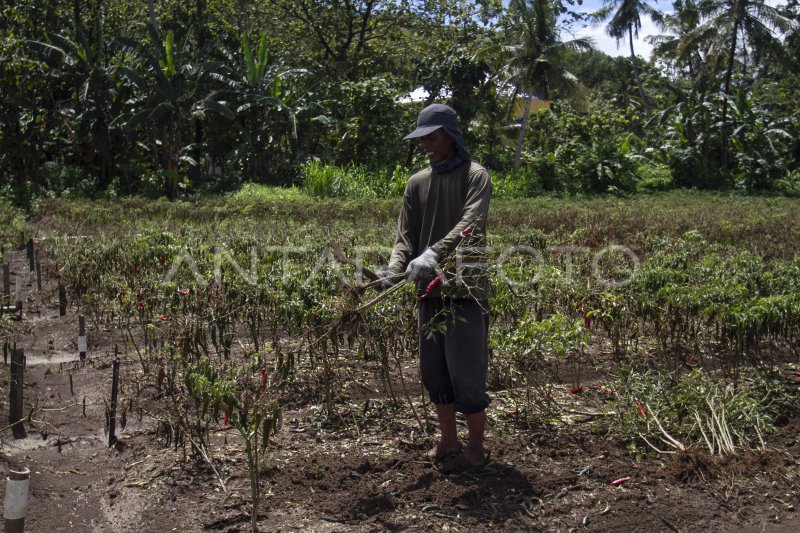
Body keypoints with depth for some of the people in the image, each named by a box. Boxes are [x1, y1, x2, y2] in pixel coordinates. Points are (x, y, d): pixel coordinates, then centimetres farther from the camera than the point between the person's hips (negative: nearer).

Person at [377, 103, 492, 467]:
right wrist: (395, 269, -13)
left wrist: (433, 253, -35)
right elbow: (406, 237, 7)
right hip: (430, 289, 6)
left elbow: (468, 225, -20)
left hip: (466, 287, -6)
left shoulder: (475, 176, -3)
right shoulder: (417, 182, 13)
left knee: (466, 372, -3)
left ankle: (476, 447, 14)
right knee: (433, 370, 11)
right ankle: (448, 440, 27)